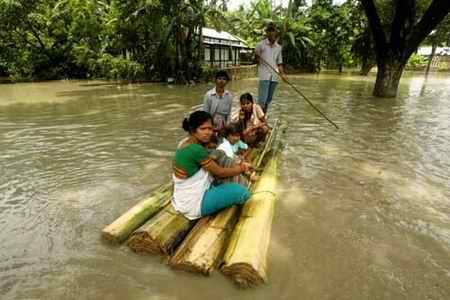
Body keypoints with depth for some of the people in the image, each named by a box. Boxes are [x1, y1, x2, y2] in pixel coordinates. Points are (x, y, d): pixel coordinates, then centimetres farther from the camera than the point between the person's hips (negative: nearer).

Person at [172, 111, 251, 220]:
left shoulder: (186, 144, 3)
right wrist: (241, 168, 1)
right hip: (193, 204, -9)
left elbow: (214, 168, 8)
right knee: (242, 191, -12)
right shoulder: (196, 149, -25)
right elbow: (219, 172, -15)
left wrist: (237, 164, -2)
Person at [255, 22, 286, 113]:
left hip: (274, 76, 5)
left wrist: (282, 74, 2)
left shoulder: (278, 47, 15)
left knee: (268, 100, 9)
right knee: (262, 100, -14)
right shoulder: (261, 45, 2)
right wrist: (257, 59, -17)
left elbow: (279, 63, 17)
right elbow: (255, 59, 6)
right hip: (264, 76, -5)